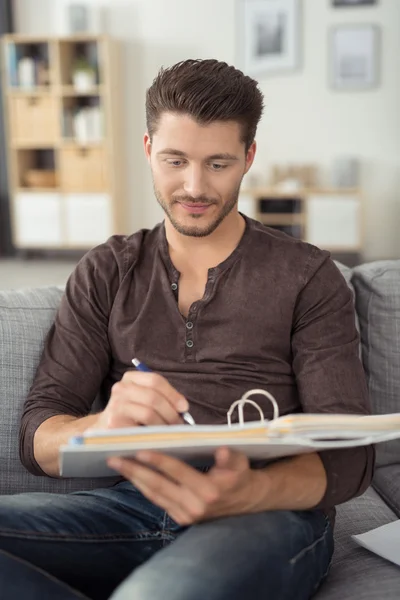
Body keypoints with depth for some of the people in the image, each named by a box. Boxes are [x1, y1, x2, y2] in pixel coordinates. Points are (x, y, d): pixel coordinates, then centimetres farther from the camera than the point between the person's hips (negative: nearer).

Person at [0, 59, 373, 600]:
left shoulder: (306, 276, 7)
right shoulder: (105, 273, 14)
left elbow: (349, 453, -1)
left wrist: (247, 492, -24)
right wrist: (103, 428, -20)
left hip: (273, 510, -3)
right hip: (131, 503, 4)